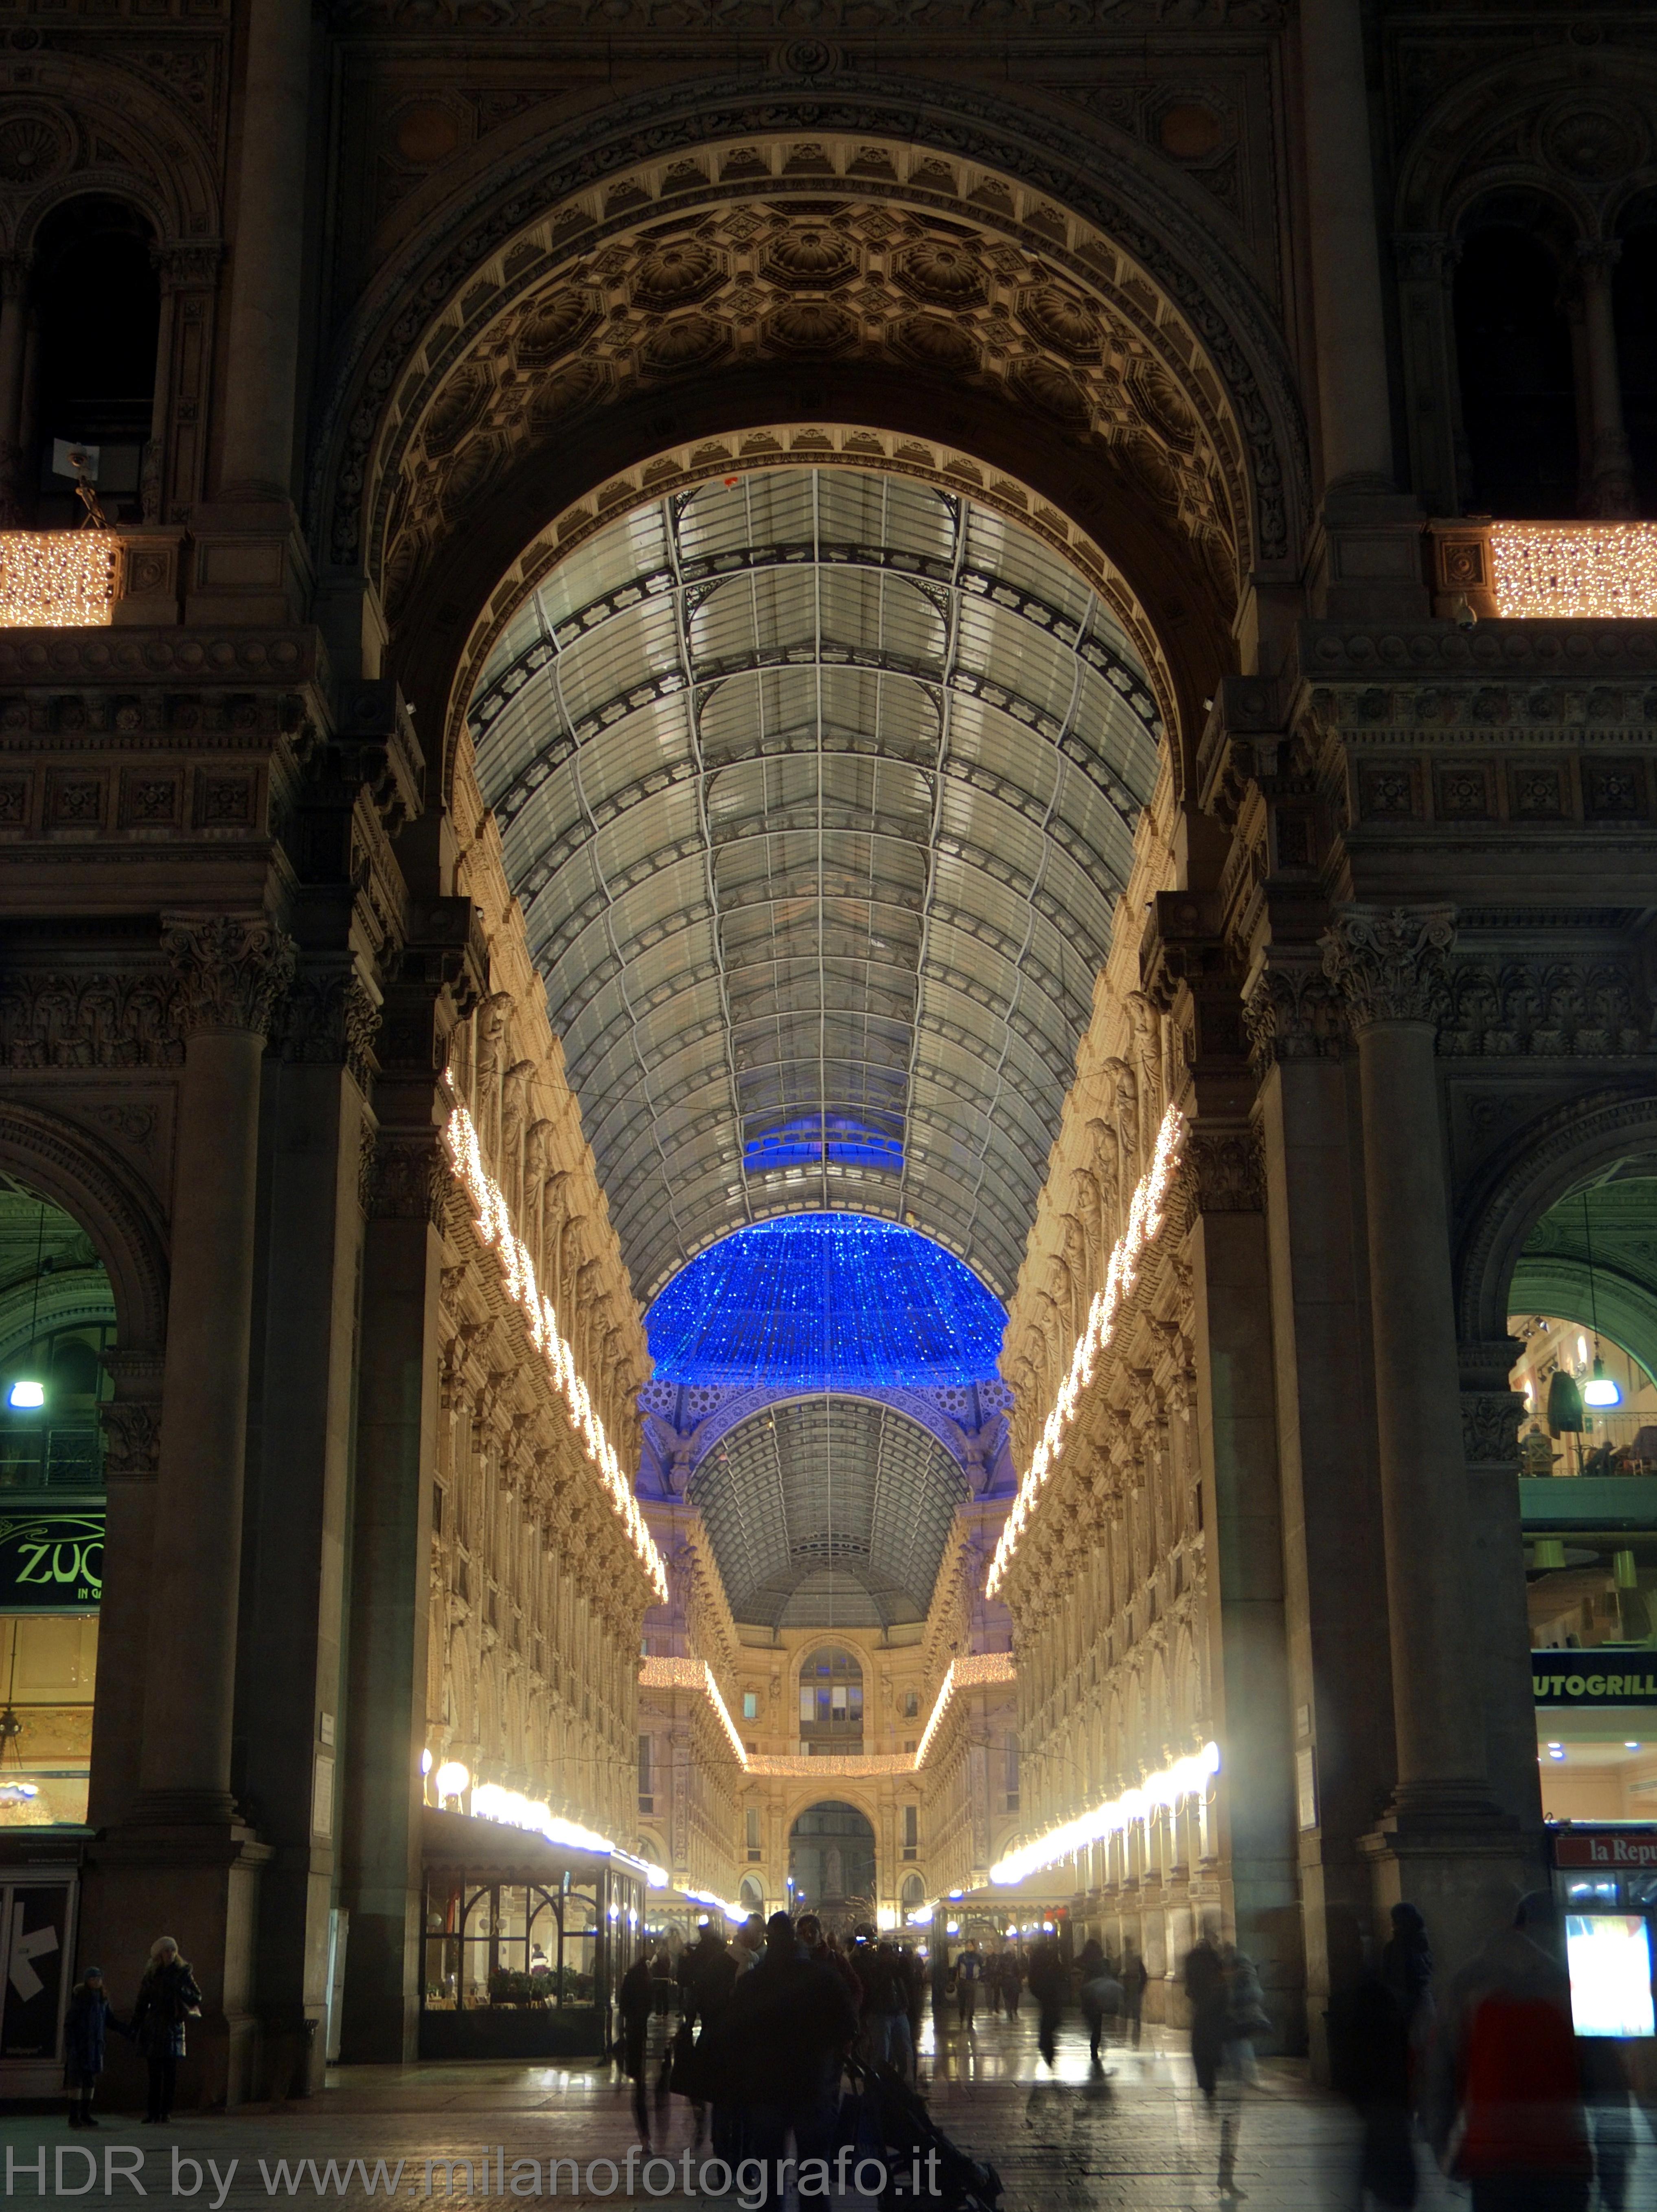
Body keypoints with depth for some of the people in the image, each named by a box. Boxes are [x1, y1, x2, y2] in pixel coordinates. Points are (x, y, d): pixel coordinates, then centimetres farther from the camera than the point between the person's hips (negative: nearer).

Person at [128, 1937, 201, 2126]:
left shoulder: (183, 1973, 2)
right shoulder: (152, 1974, 7)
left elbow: (196, 1999, -2)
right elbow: (141, 2002, 11)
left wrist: (180, 1989, -18)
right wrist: (136, 2028, 6)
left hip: (173, 2027, -2)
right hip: (153, 2029, 2)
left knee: (170, 2074, -6)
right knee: (154, 2074, 2)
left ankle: (165, 2112, -3)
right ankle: (154, 2112, 8)